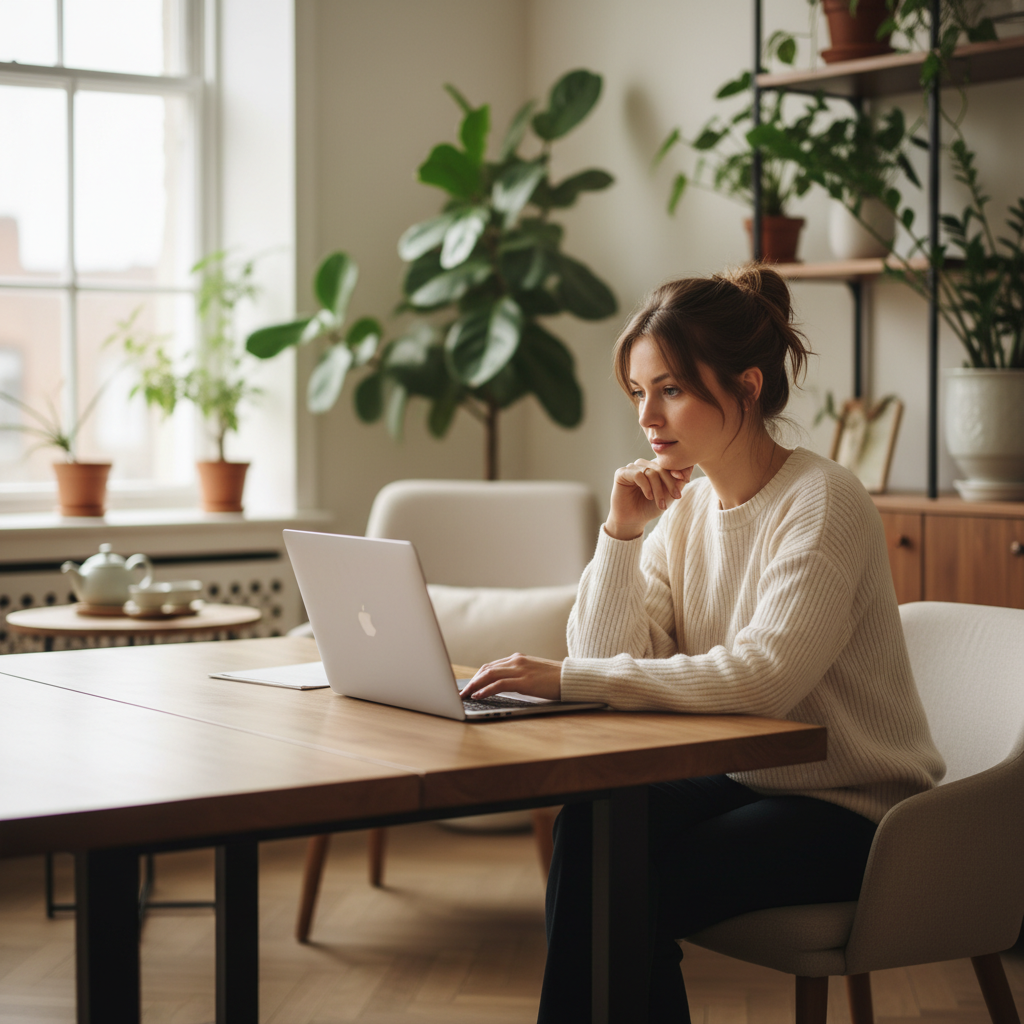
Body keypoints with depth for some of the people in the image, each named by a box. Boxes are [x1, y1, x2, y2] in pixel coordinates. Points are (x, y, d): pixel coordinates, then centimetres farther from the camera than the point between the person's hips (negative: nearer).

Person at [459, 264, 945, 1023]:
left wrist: (570, 678, -32)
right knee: (587, 829, -21)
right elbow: (610, 657, 0)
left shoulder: (822, 503, -17)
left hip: (853, 809, -6)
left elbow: (762, 678, -30)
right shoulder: (687, 507, 5)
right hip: (747, 781, 6)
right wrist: (622, 533, -12)